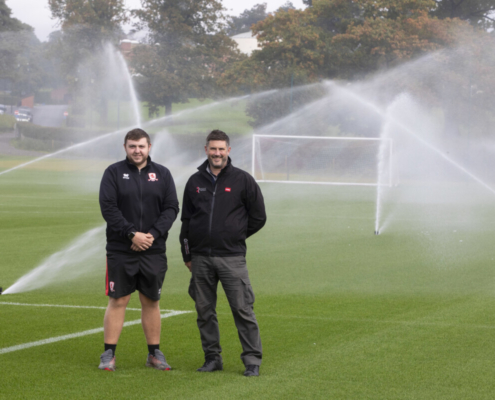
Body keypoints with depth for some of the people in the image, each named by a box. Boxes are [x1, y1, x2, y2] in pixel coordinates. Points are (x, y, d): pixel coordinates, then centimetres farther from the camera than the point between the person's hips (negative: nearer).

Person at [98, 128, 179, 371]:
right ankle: (109, 354, 5)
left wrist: (153, 234, -12)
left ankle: (154, 353, 16)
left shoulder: (162, 174, 8)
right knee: (118, 301, -1)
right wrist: (132, 234, -17)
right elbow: (108, 208, -8)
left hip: (153, 251, 2)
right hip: (120, 251, -2)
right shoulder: (113, 173, 1)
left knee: (151, 302, 8)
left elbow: (171, 208, 2)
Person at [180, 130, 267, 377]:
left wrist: (235, 236, 6)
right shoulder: (195, 182, 11)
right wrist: (187, 254, 13)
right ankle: (212, 358, 17)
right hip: (200, 258, 4)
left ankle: (252, 360, -1)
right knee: (204, 311, 7)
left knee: (243, 310, -6)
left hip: (232, 258, -4)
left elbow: (258, 217, 6)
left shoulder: (243, 180, 1)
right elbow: (186, 220, 17)